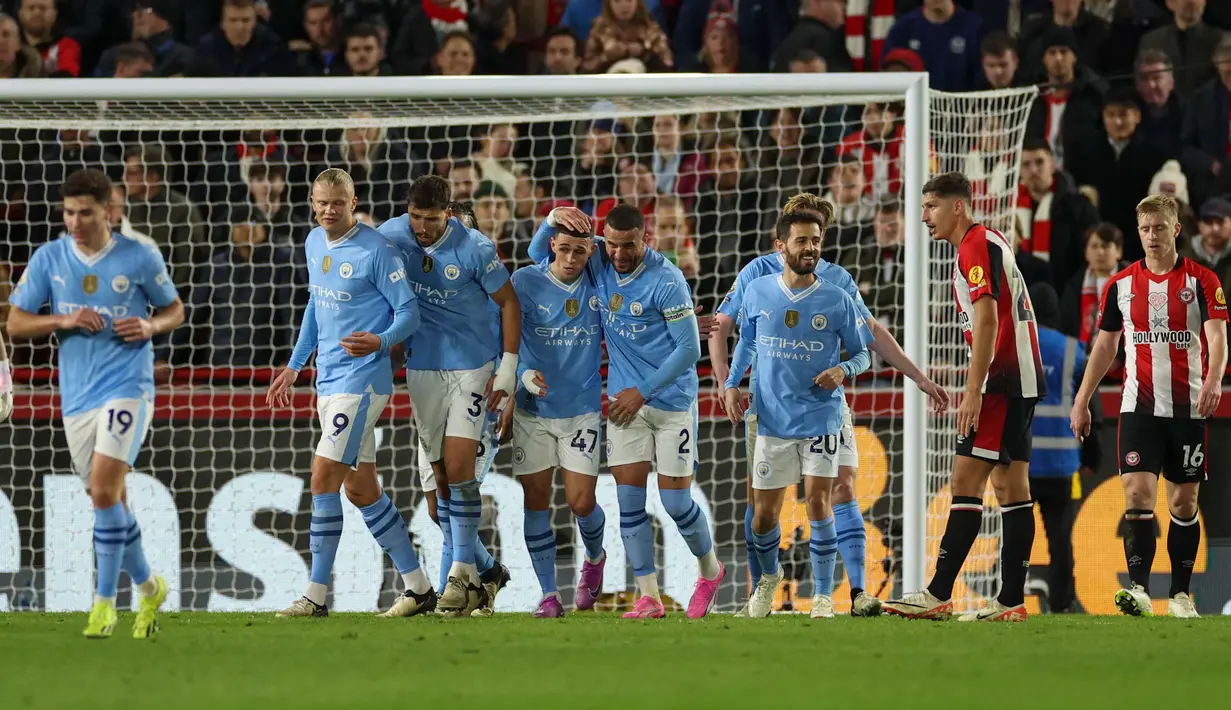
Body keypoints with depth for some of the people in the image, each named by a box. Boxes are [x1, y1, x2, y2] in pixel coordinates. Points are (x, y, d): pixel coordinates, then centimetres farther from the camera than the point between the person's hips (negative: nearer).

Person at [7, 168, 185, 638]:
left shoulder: (140, 257, -3)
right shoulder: (49, 258, 2)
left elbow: (174, 309, 11)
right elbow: (15, 324, 3)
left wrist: (150, 326, -11)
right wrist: (63, 321, -13)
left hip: (127, 387, -4)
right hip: (76, 396, 4)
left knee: (104, 491, -18)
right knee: (110, 500, 11)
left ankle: (104, 601, -8)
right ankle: (147, 587, 31)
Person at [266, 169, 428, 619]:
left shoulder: (375, 251, -12)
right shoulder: (314, 244, 11)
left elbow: (409, 312, -11)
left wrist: (381, 340, -30)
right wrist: (295, 366, 25)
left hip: (361, 377, -8)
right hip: (328, 379, 8)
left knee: (324, 478, -13)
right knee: (360, 489, 9)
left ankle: (316, 595, -8)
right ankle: (418, 587, 17)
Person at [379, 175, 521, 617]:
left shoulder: (475, 249, -14)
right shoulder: (391, 236, -6)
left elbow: (508, 302, -3)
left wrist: (508, 368, -6)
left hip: (472, 367, -4)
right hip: (422, 367, 4)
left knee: (458, 468, -15)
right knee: (440, 477, 3)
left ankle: (462, 572, -9)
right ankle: (486, 572, 14)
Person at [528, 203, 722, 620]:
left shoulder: (666, 281, -18)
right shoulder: (598, 264, -2)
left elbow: (689, 348, -15)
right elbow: (539, 253, 11)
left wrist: (643, 392, -14)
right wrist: (554, 218, -11)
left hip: (672, 399, -5)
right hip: (626, 399, 5)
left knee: (676, 501, -1)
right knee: (629, 499, -2)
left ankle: (710, 570, 26)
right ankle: (648, 597, 3)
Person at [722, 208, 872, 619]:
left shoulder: (837, 301, -4)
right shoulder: (758, 293, 2)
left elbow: (863, 354, 5)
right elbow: (747, 342, 17)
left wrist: (843, 370, -16)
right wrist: (731, 385, 5)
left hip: (821, 417, -2)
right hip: (772, 418, 2)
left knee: (818, 500, -12)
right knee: (764, 512, 5)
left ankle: (823, 596, -1)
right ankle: (769, 577, 35)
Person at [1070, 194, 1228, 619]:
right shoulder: (1120, 285, 7)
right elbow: (1104, 346, 15)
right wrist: (1082, 401, 12)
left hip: (1188, 408, -1)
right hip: (1139, 406, 1)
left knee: (1183, 503, 5)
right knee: (1137, 494, -13)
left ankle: (1181, 595, 13)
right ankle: (1138, 588, -20)